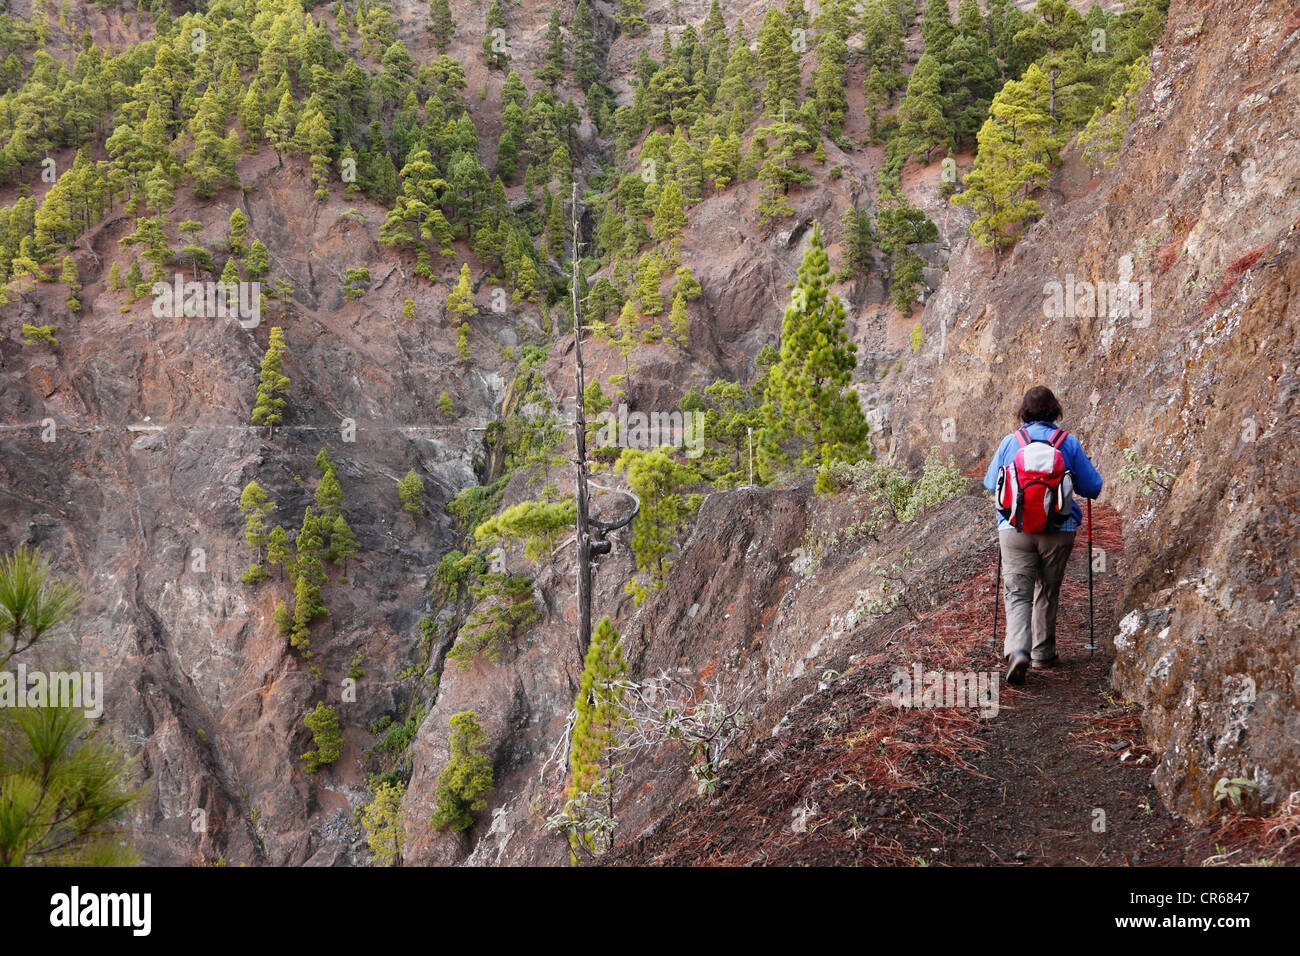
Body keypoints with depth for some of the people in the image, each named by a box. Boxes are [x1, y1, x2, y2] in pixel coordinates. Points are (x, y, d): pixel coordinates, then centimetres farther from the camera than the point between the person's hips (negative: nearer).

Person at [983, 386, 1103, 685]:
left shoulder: (1010, 442, 1)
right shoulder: (1068, 443, -1)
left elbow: (991, 483, 12)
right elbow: (1092, 487, 3)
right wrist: (1068, 481, 26)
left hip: (1015, 529, 0)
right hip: (1058, 530, 1)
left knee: (1017, 593, -1)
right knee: (1047, 591, 18)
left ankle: (1017, 651, -22)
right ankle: (1043, 653, 26)